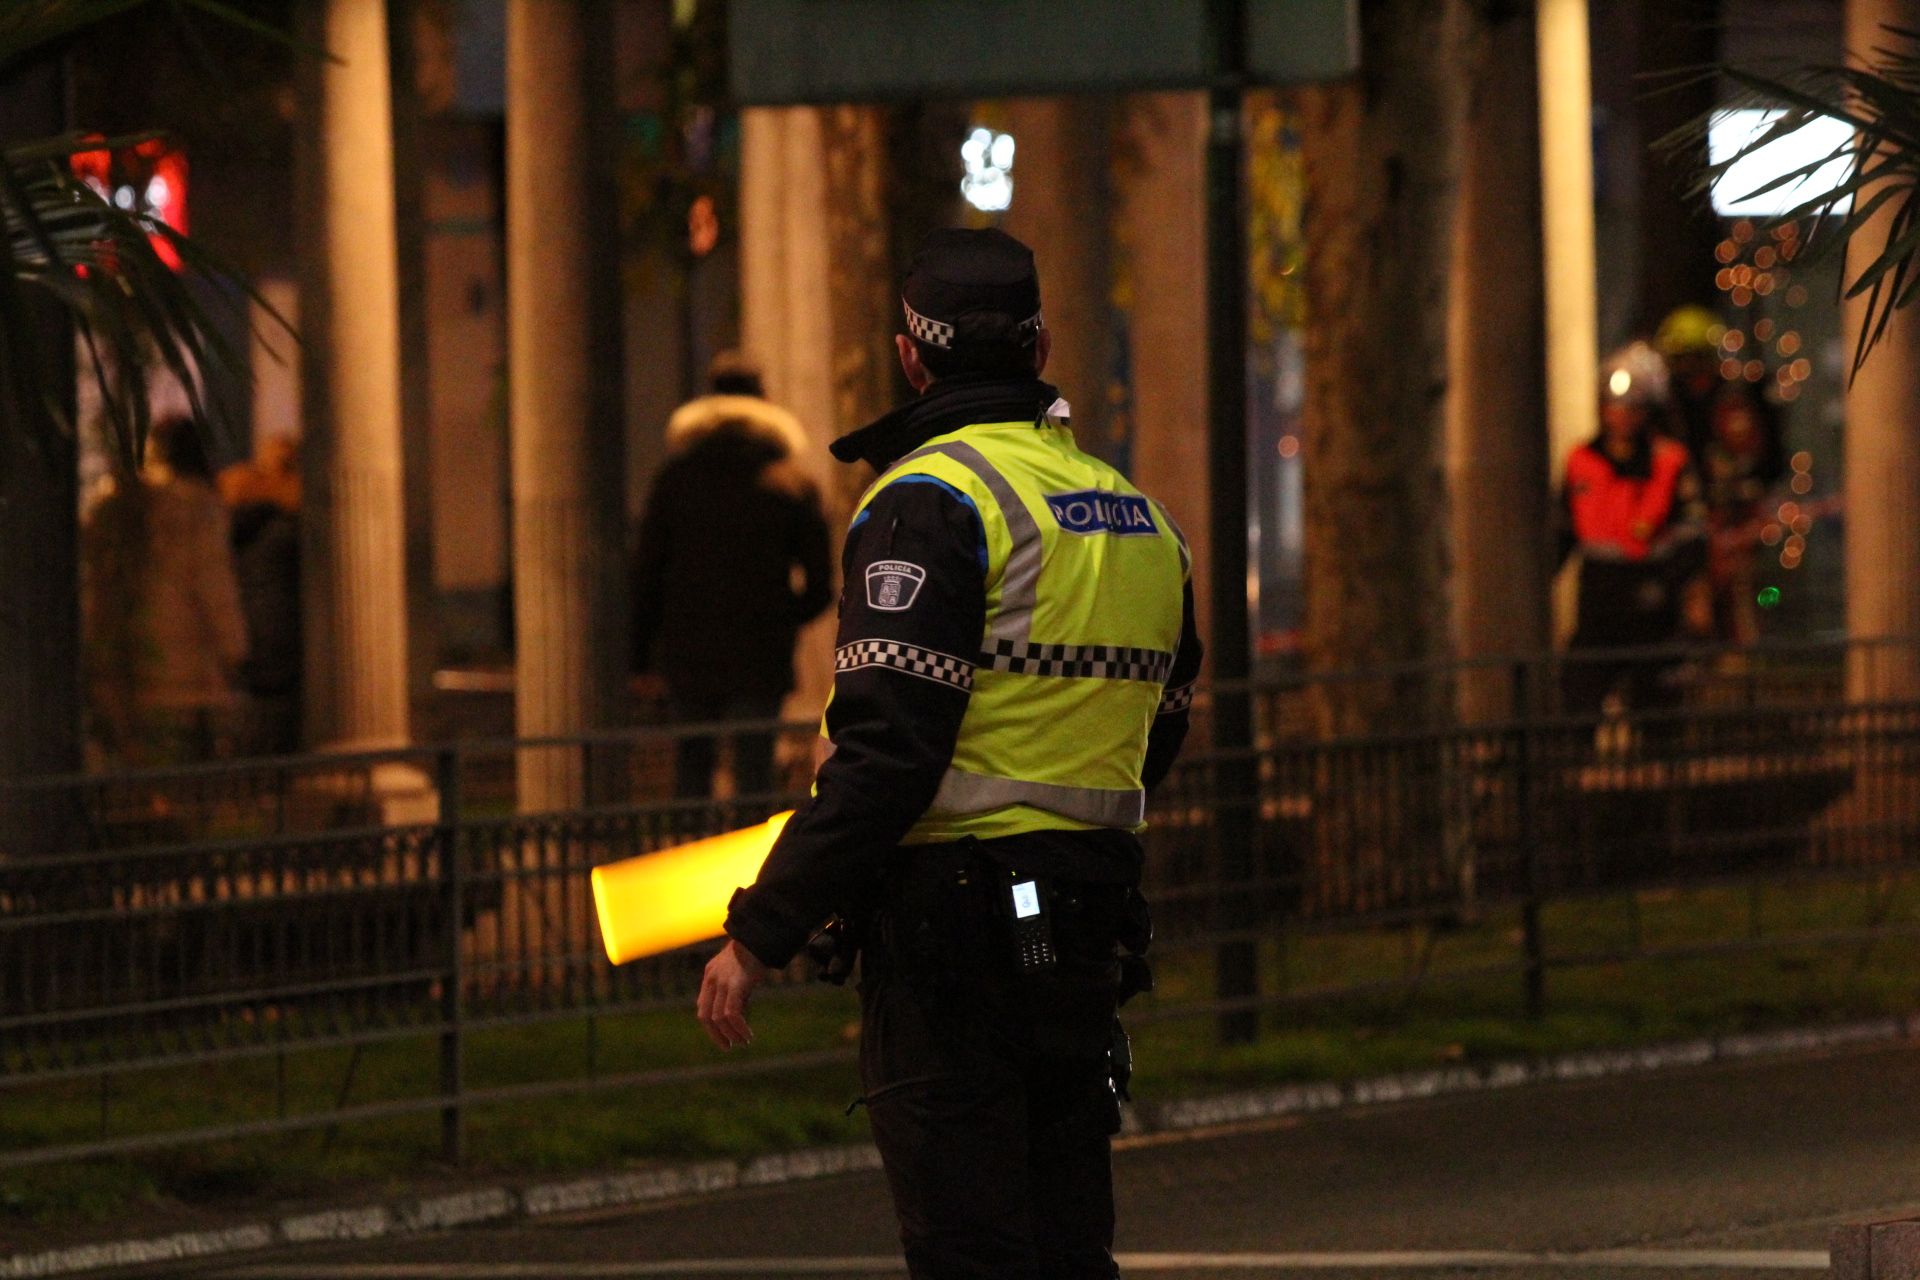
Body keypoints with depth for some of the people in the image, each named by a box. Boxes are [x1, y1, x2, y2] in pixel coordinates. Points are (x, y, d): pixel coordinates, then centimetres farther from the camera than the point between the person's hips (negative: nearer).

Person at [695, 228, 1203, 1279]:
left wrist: (760, 933, -16)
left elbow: (887, 750, -19)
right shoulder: (1138, 514, 13)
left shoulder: (930, 502, -12)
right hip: (1088, 935, 8)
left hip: (954, 922, -8)